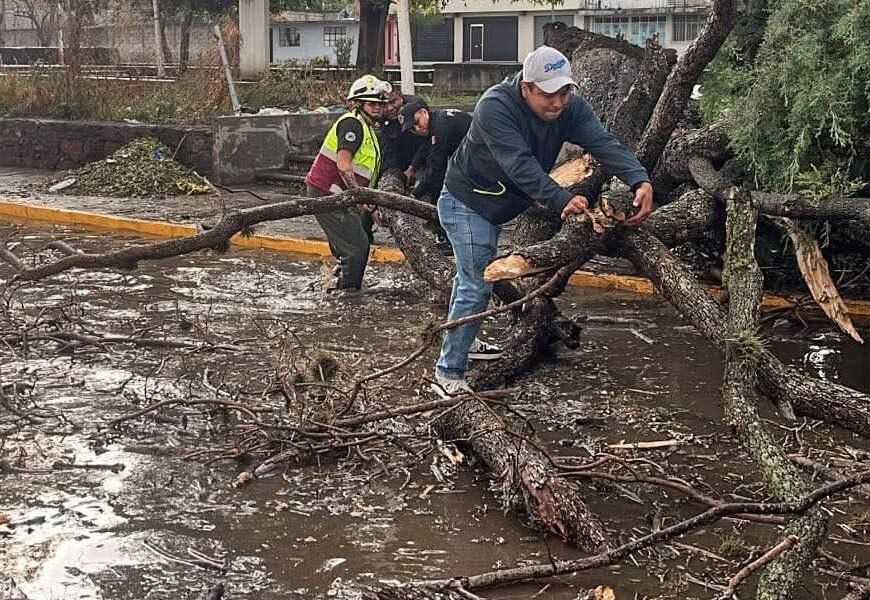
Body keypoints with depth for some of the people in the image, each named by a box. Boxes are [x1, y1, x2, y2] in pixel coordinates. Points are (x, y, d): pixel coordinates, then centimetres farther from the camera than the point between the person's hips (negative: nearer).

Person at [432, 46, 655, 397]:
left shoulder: (571, 108, -14)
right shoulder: (495, 107, -33)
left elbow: (604, 144, -27)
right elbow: (520, 165, -41)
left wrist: (640, 181, -44)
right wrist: (561, 200, -52)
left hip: (496, 207, 8)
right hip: (466, 202, -8)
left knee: (470, 280, 23)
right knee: (477, 286, -14)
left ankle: (455, 352, 42)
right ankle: (448, 375, -7)